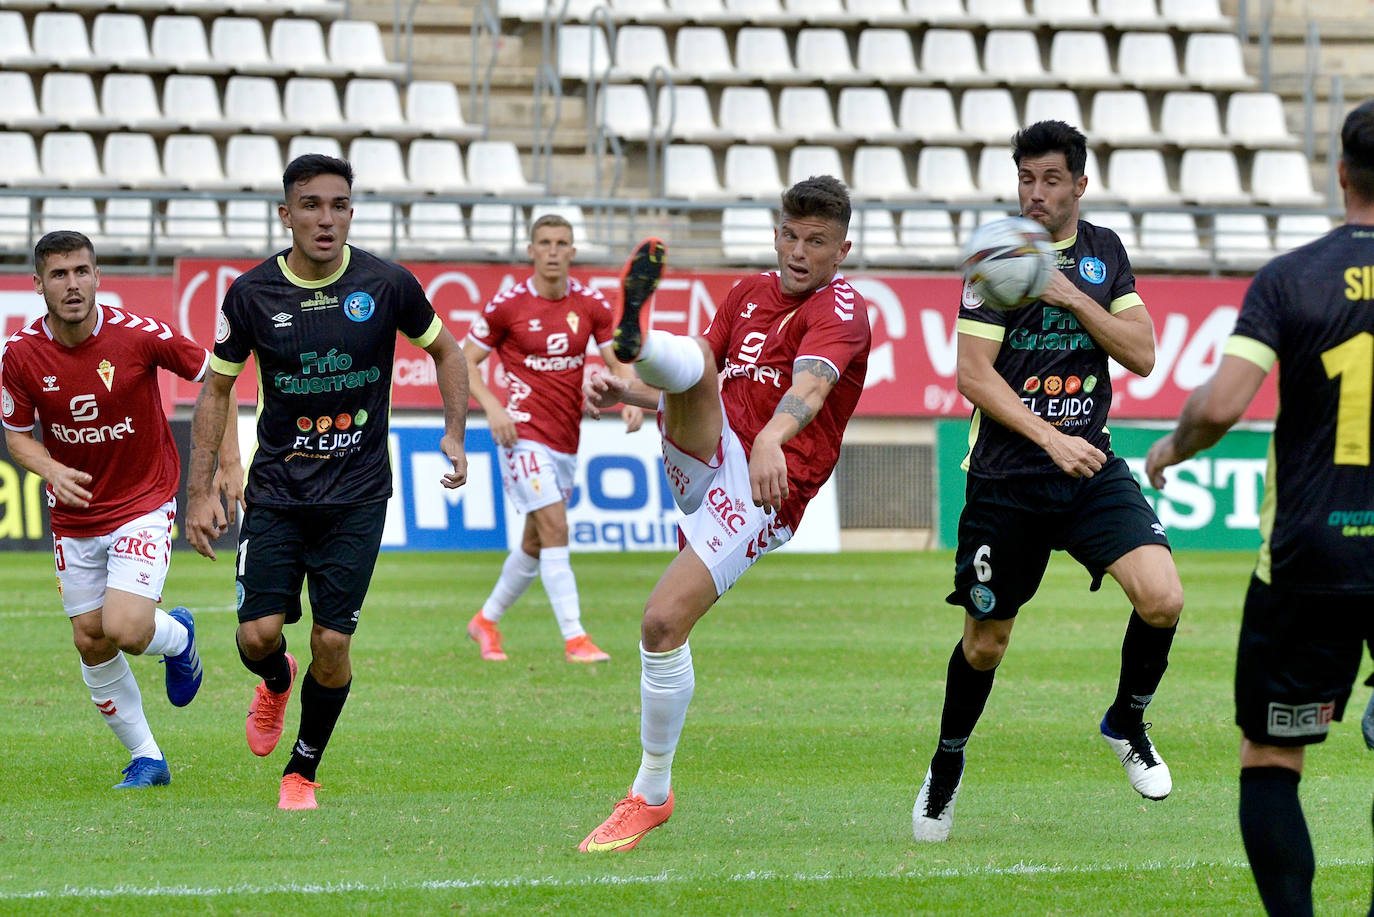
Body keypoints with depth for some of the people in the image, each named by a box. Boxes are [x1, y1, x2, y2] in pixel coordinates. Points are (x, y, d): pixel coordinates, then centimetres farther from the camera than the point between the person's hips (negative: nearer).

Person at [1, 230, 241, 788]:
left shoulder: (136, 335, -18)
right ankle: (146, 758, 22)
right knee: (90, 642, 5)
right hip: (75, 517, 3)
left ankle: (176, 635, 18)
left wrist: (229, 463, -6)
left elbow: (213, 376, -4)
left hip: (144, 504, -3)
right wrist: (51, 470, -19)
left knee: (125, 631, -19)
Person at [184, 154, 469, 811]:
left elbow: (444, 350, 12)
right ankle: (276, 683, 29)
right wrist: (200, 493, 2)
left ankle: (304, 770, 18)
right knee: (258, 634, -10)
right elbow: (217, 389, 6)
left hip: (356, 495, -1)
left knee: (331, 643, -5)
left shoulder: (388, 285, -6)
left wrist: (454, 434, 1)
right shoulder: (251, 294, -5)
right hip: (276, 487, 1)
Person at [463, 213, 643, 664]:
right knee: (555, 530, -17)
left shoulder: (592, 304, 3)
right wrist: (493, 407, -15)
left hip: (566, 439, 5)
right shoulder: (507, 305, -7)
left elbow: (618, 362, 7)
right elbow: (465, 361, 0)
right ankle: (574, 638, -19)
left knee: (536, 544, 13)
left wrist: (631, 399, -14)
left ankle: (486, 620, 33)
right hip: (524, 434, -5)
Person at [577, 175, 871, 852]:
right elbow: (703, 388, 24)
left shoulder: (840, 310, -5)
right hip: (706, 457, 6)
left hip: (764, 491, -6)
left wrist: (771, 440, -47)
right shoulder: (750, 294, 18)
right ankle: (636, 337, -62)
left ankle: (651, 794, -3)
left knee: (663, 622, -18)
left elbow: (810, 384, -26)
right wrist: (625, 392, 4)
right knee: (696, 362, -23)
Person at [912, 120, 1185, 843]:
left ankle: (1127, 722, 9)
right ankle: (947, 765, 29)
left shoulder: (1104, 253, 9)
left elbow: (1142, 355, 4)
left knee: (1161, 599, -18)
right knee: (985, 643, 3)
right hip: (1006, 476, -2)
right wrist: (1051, 440, -16)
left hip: (1091, 465, 3)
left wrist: (1075, 299, -9)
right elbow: (973, 375, -8)